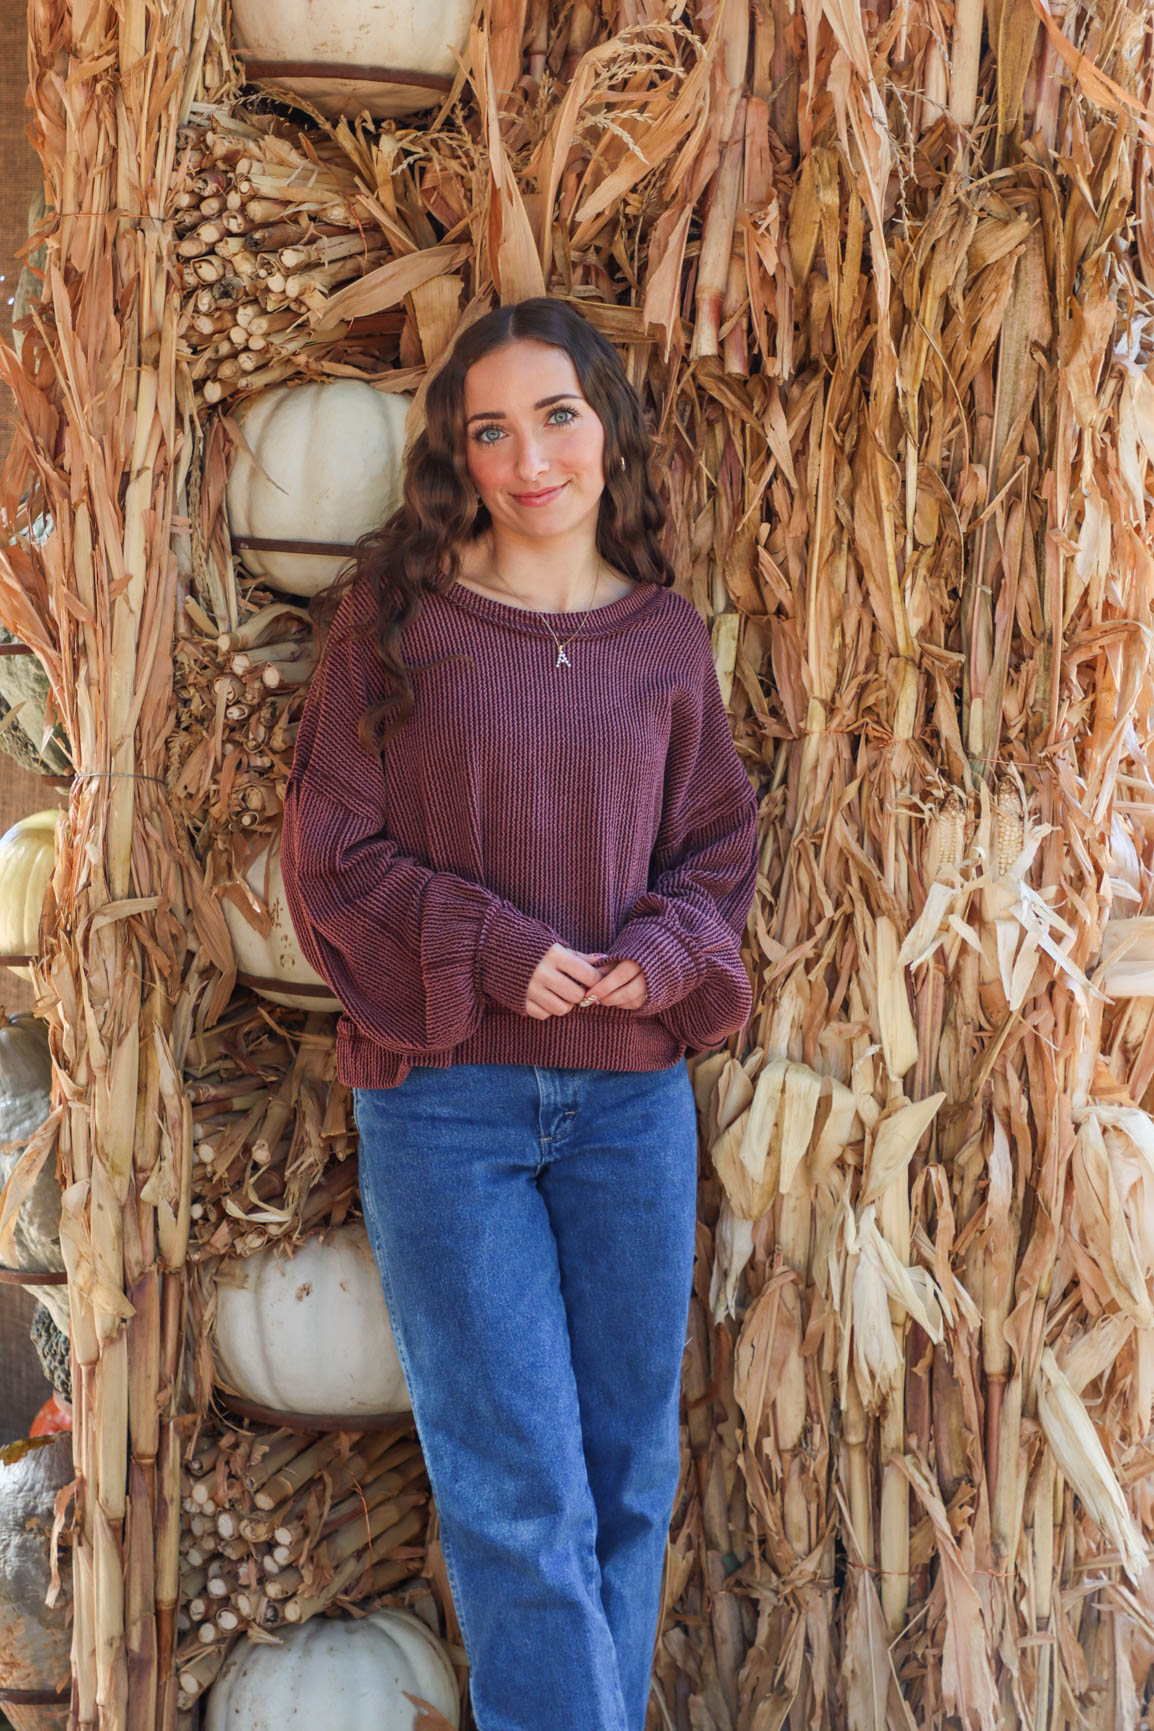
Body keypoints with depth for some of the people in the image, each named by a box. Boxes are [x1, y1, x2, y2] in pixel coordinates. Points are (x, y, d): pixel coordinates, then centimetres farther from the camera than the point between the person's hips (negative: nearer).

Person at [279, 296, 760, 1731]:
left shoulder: (667, 641, 7)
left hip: (631, 1098, 3)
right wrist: (494, 950, -14)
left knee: (628, 1474, 9)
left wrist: (655, 956, -8)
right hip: (445, 1099, -3)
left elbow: (718, 852, 13)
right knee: (516, 1493, -4)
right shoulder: (396, 618, -1)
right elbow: (329, 853, -2)